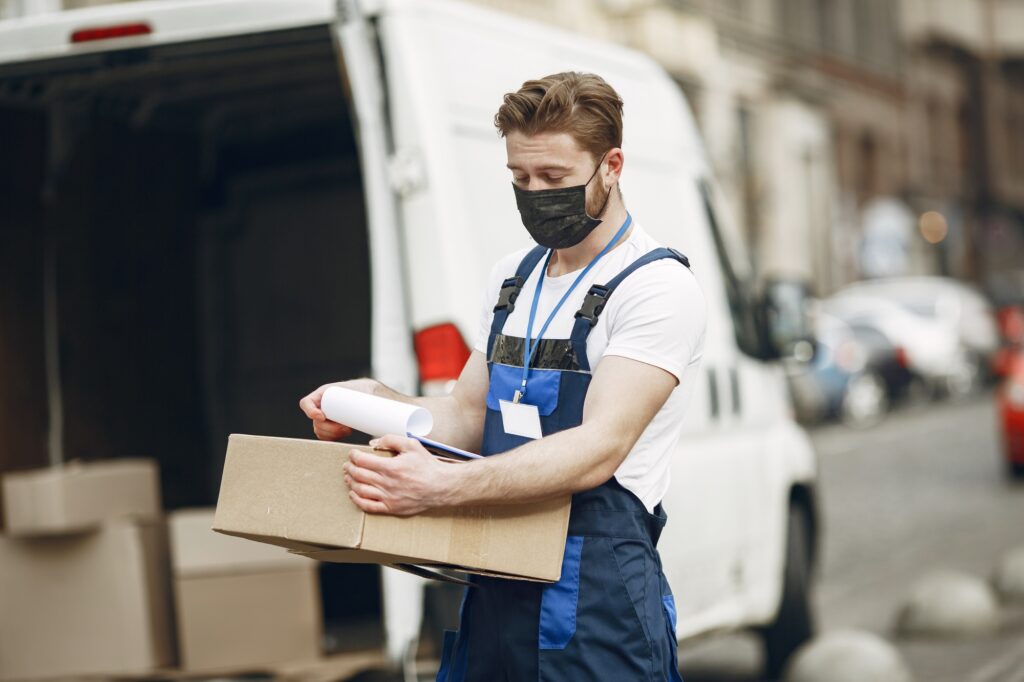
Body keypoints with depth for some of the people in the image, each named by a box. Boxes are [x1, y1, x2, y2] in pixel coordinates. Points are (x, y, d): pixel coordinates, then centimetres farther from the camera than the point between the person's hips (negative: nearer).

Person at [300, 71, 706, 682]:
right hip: (494, 595, 7)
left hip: (595, 599, -7)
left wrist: (446, 486, -33)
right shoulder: (513, 276, 16)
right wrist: (379, 403, -4)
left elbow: (600, 448, -22)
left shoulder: (659, 286, -11)